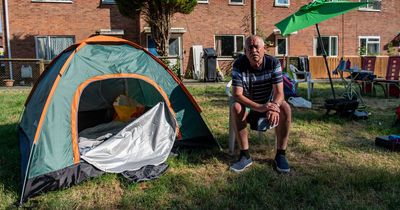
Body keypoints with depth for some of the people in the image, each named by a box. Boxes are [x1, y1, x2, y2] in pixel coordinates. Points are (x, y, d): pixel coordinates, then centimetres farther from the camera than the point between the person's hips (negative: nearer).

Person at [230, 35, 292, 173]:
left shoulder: (273, 63, -17)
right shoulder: (239, 65, -20)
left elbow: (279, 92, -21)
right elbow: (237, 94, -28)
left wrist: (273, 108, -45)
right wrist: (259, 107, -43)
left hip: (269, 103, 1)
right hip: (247, 105, -1)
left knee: (285, 108, -30)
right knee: (236, 108, -34)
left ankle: (280, 155, -18)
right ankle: (245, 155, -25)